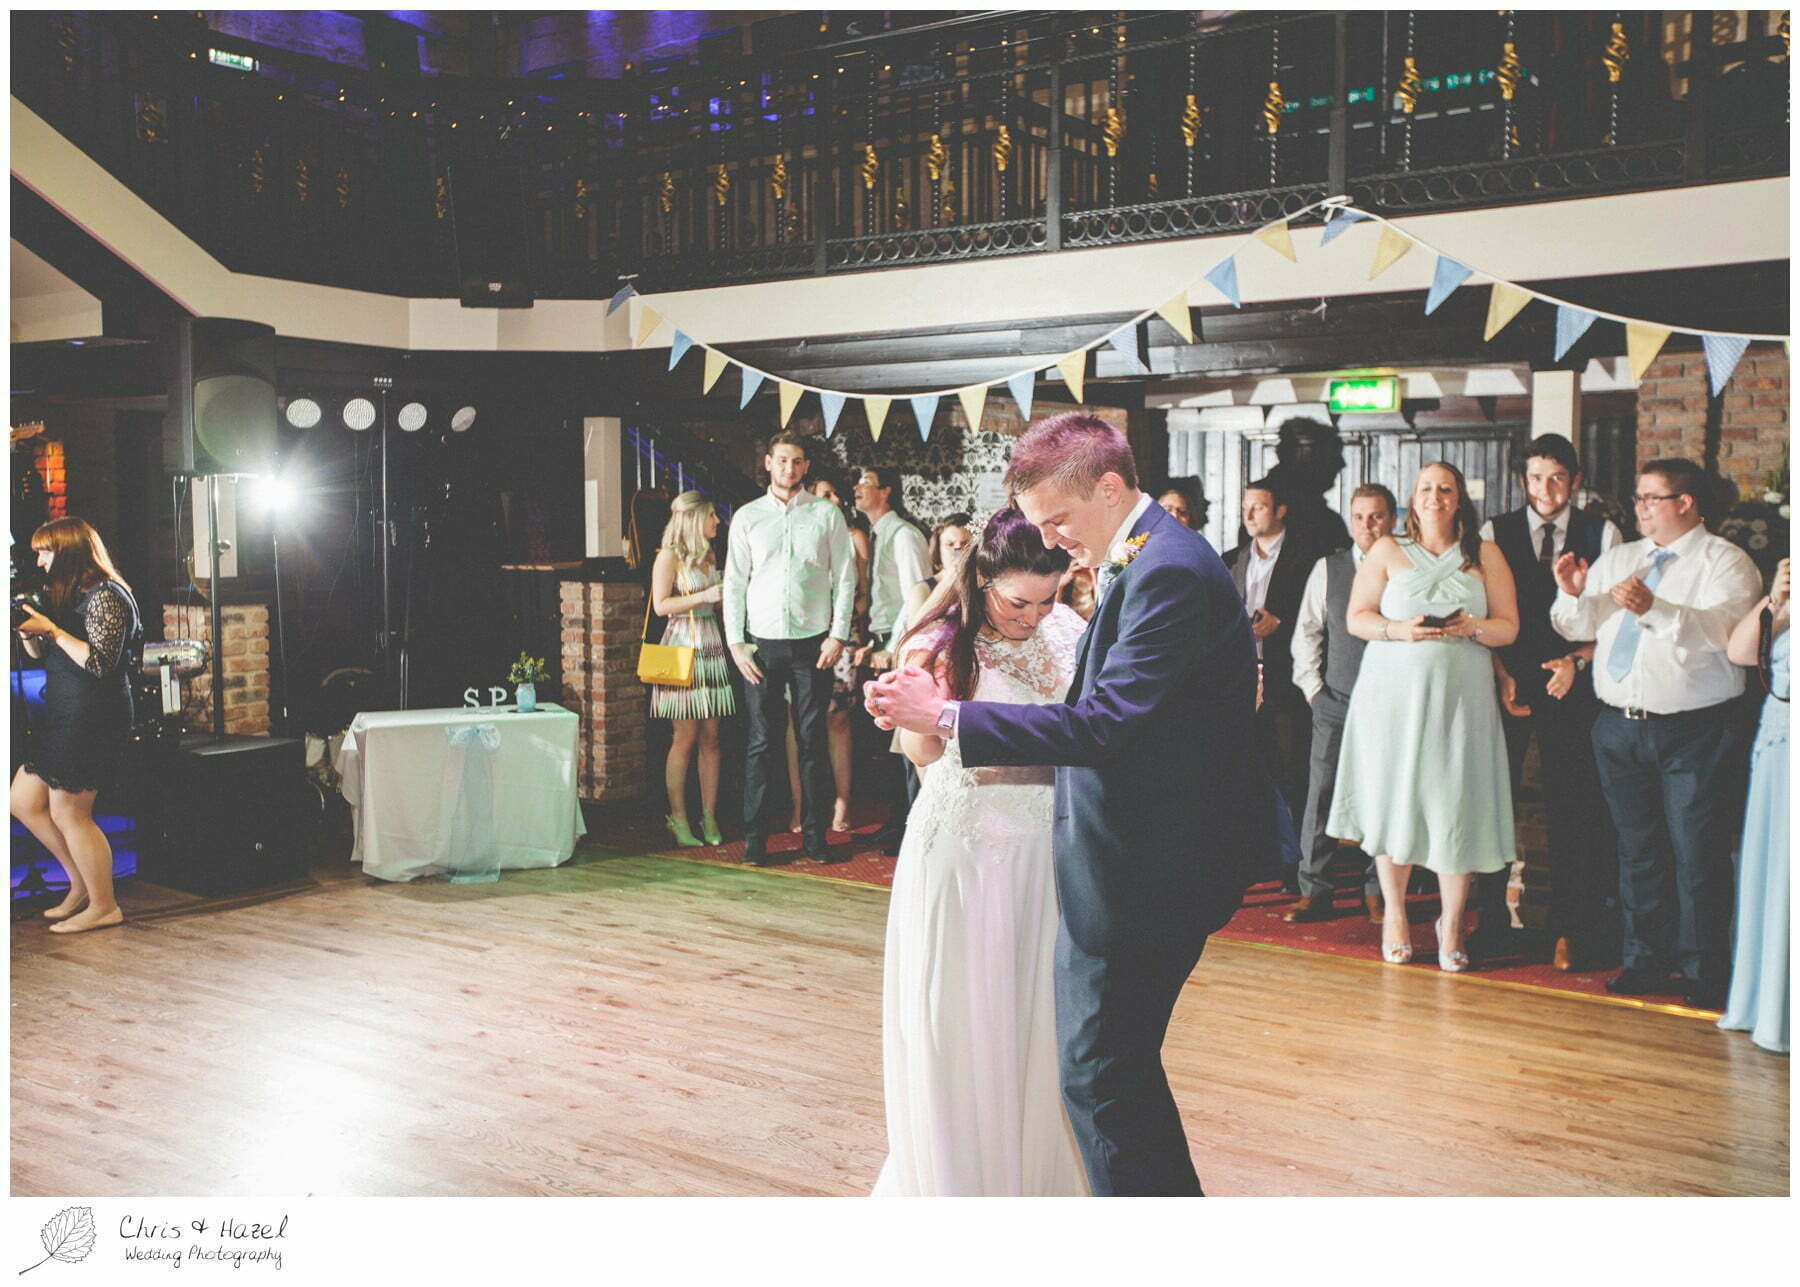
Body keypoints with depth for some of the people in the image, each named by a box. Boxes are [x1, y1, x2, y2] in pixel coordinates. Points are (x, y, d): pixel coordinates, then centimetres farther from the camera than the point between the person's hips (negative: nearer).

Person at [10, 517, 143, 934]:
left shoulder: (104, 596, -14)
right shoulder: (68, 595, 16)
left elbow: (101, 662, -22)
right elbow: (44, 656, 24)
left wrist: (51, 629, -20)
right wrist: (27, 631, 5)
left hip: (92, 721, -10)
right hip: (64, 717, 10)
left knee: (68, 812, -4)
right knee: (23, 802, 13)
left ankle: (103, 906, 8)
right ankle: (82, 884, 23)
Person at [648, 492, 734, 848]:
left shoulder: (708, 555, 18)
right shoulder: (669, 556, -3)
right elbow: (661, 605, -11)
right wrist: (705, 596, -15)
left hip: (712, 648, 6)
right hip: (683, 647, -6)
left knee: (711, 738, 3)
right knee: (685, 738, -5)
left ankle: (709, 817, 7)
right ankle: (678, 819, 2)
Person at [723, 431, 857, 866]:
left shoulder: (827, 514, 5)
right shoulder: (747, 517, 7)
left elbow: (845, 577, 4)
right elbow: (734, 582, 6)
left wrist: (838, 635, -4)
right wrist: (736, 643, -1)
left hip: (814, 642, 0)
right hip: (762, 643, 0)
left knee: (813, 742, 5)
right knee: (762, 743, 0)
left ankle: (815, 837, 12)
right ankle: (754, 838, 6)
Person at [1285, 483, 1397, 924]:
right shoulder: (1327, 569, 8)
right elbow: (1306, 632, 10)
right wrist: (1312, 686, 3)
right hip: (1335, 702, 1)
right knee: (1321, 794, -1)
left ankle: (1377, 894, 14)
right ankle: (1314, 892, 5)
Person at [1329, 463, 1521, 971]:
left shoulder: (1485, 556, 10)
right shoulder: (1387, 551, 8)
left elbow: (1508, 627, 6)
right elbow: (1357, 618, 4)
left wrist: (1469, 627, -14)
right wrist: (1399, 629, -15)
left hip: (1460, 698, 0)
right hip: (1393, 694, 0)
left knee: (1456, 808, -2)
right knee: (1393, 800, 1)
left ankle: (1451, 924, 11)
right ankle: (1394, 915, 16)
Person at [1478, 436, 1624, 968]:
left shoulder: (1603, 535, 4)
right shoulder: (1494, 532, 5)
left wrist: (1576, 662, -11)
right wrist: (1502, 677, -6)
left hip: (1570, 685, 0)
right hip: (1505, 682, 1)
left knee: (1570, 807, 2)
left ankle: (1569, 930, 12)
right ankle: (1492, 920, 13)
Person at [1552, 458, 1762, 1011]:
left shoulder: (1725, 562, -3)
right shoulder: (1616, 559, 14)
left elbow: (1722, 629, -21)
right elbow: (1578, 628, 11)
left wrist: (1655, 609, -33)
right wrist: (1572, 594, -9)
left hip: (1694, 732, -5)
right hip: (1619, 728, 5)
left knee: (1697, 855, -1)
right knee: (1637, 850, 13)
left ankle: (1703, 975, 10)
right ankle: (1647, 960, 24)